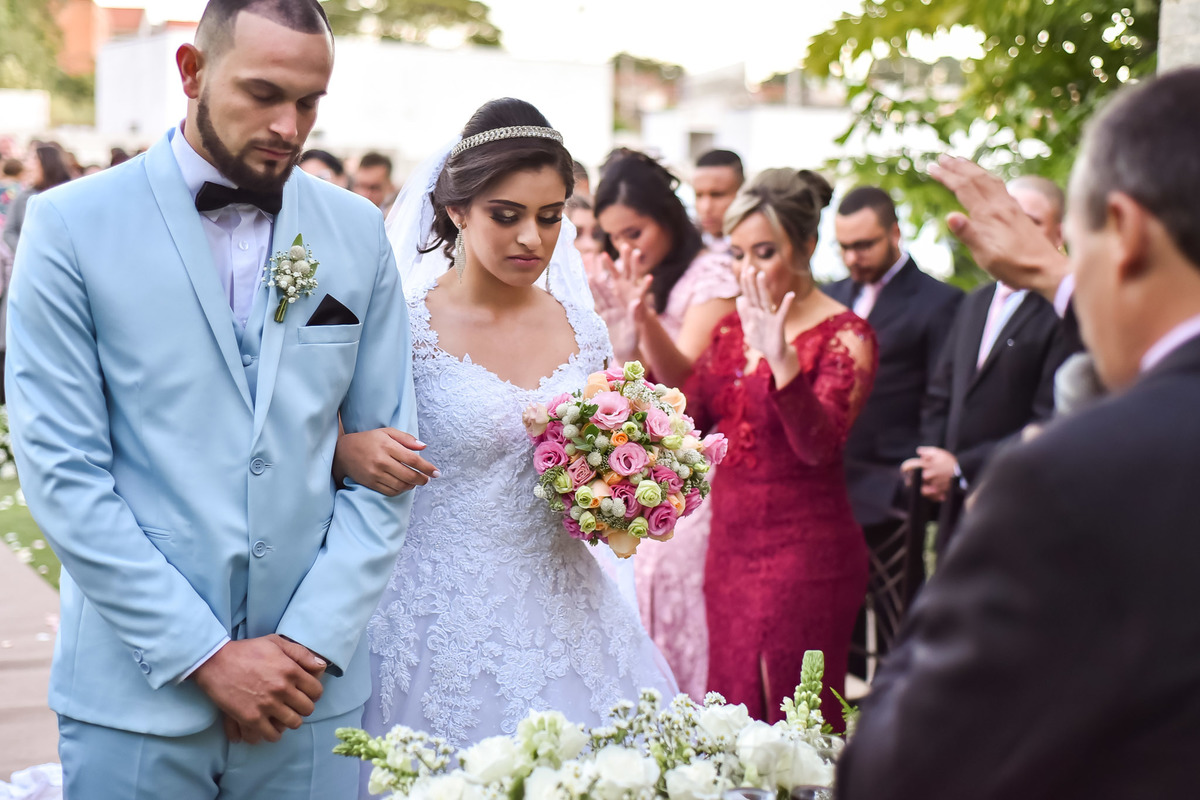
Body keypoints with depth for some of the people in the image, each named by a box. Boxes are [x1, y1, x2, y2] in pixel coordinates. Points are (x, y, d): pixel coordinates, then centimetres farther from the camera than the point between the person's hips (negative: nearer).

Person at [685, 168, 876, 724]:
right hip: (731, 546, 6)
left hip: (805, 553, -6)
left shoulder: (844, 335, -10)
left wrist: (780, 357, -37)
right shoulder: (732, 328, 9)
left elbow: (819, 445, -23)